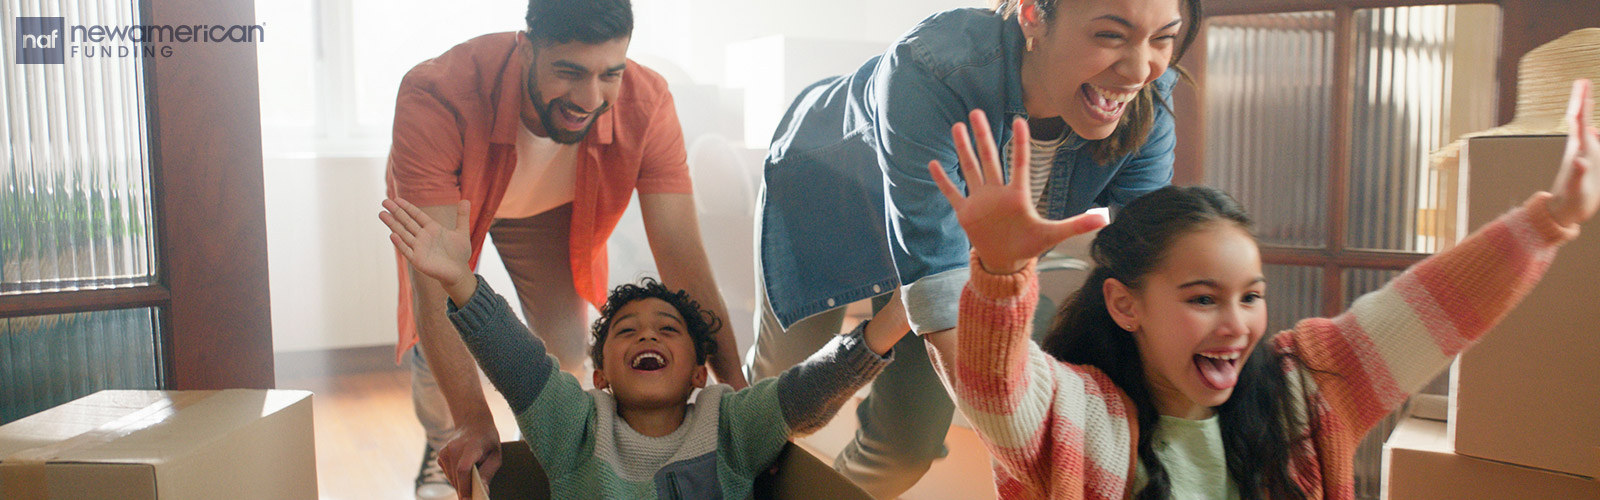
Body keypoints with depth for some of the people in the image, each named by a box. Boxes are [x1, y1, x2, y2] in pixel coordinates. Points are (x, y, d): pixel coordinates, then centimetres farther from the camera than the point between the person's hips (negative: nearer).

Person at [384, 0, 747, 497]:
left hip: (551, 209, 2)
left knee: (567, 348, -2)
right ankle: (441, 448, 29)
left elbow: (685, 262, -35)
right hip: (439, 203, -1)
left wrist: (737, 389, -40)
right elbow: (435, 277, -46)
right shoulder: (436, 99, -45)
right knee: (440, 347, -7)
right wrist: (473, 424, -50)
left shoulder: (646, 104, -38)